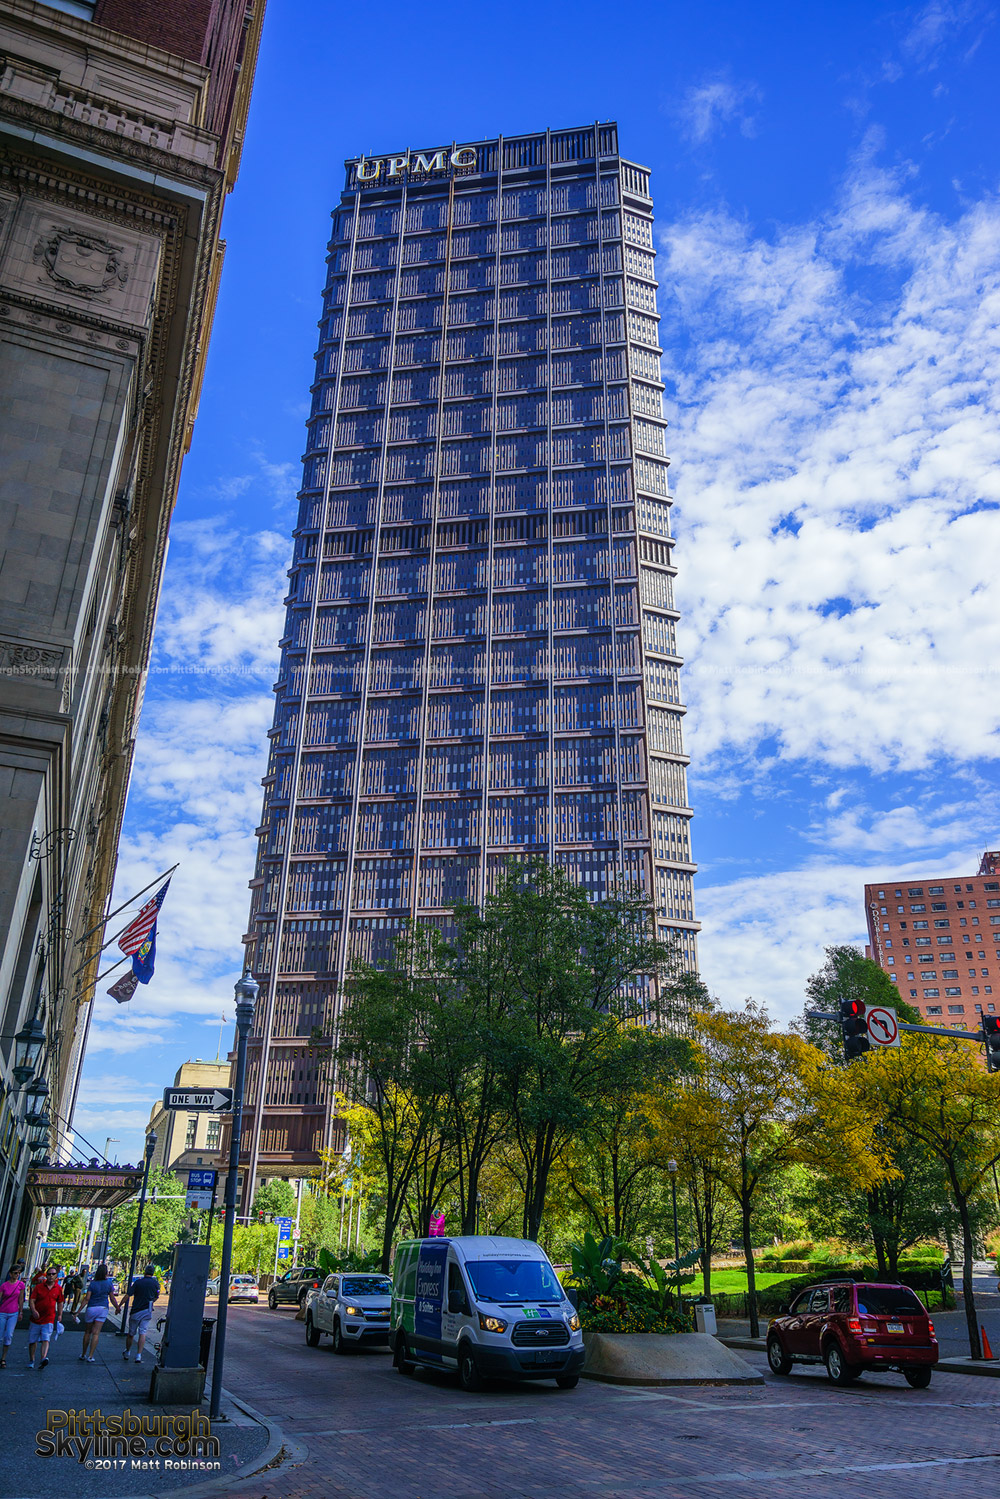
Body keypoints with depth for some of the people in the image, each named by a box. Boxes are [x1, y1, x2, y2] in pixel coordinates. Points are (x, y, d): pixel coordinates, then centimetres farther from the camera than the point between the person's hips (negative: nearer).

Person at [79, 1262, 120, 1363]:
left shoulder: (93, 1283, -4)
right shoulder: (109, 1283, -2)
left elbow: (87, 1298, -9)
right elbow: (112, 1298, 2)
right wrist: (118, 1307, 17)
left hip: (91, 1308, 0)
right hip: (103, 1309, 0)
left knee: (87, 1332, 14)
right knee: (96, 1333, 1)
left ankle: (83, 1355, 21)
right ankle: (90, 1356, -2)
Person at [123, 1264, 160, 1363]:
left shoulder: (138, 1282, -4)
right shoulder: (155, 1283, 1)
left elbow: (128, 1295, -7)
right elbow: (155, 1298, 11)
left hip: (135, 1311, 0)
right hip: (147, 1311, 0)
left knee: (131, 1333, 15)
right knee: (142, 1333, 1)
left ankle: (127, 1353, 30)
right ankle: (138, 1356, -7)